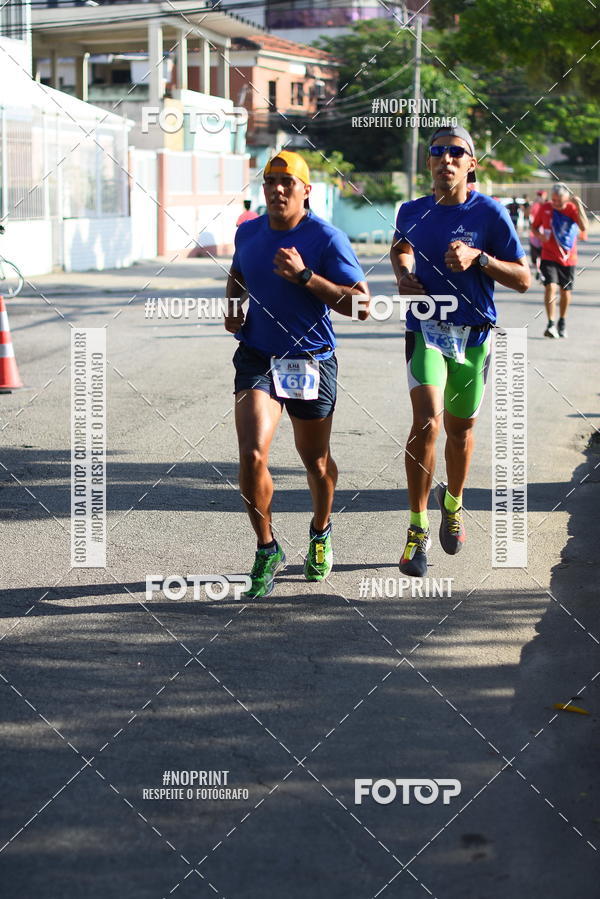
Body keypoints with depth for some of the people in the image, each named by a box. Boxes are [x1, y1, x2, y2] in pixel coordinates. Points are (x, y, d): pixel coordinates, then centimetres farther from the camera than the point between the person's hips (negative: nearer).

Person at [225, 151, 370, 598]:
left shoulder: (327, 238, -11)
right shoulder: (248, 232, 4)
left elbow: (362, 305, -16)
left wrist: (305, 276, -23)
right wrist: (233, 307, 6)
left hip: (311, 361, -2)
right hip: (256, 357, 2)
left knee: (316, 461, 12)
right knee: (252, 456, -16)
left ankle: (321, 533, 42)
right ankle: (267, 549, 3)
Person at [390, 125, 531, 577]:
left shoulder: (490, 212, -6)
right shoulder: (413, 211, 2)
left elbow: (523, 279, -6)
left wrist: (478, 258, -19)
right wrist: (404, 275, 5)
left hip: (473, 333, 0)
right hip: (425, 329, 0)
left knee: (460, 428, 13)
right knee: (427, 420, -19)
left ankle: (453, 502, 44)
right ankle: (418, 529, -10)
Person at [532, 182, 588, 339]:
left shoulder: (572, 208, -8)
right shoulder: (545, 208, -3)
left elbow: (584, 227, -22)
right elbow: (534, 226, 10)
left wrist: (579, 206, -28)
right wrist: (540, 235, -11)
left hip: (568, 258, 1)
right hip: (549, 257, -1)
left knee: (565, 291, 11)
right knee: (550, 287, -19)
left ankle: (562, 322, 33)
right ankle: (551, 324, -16)